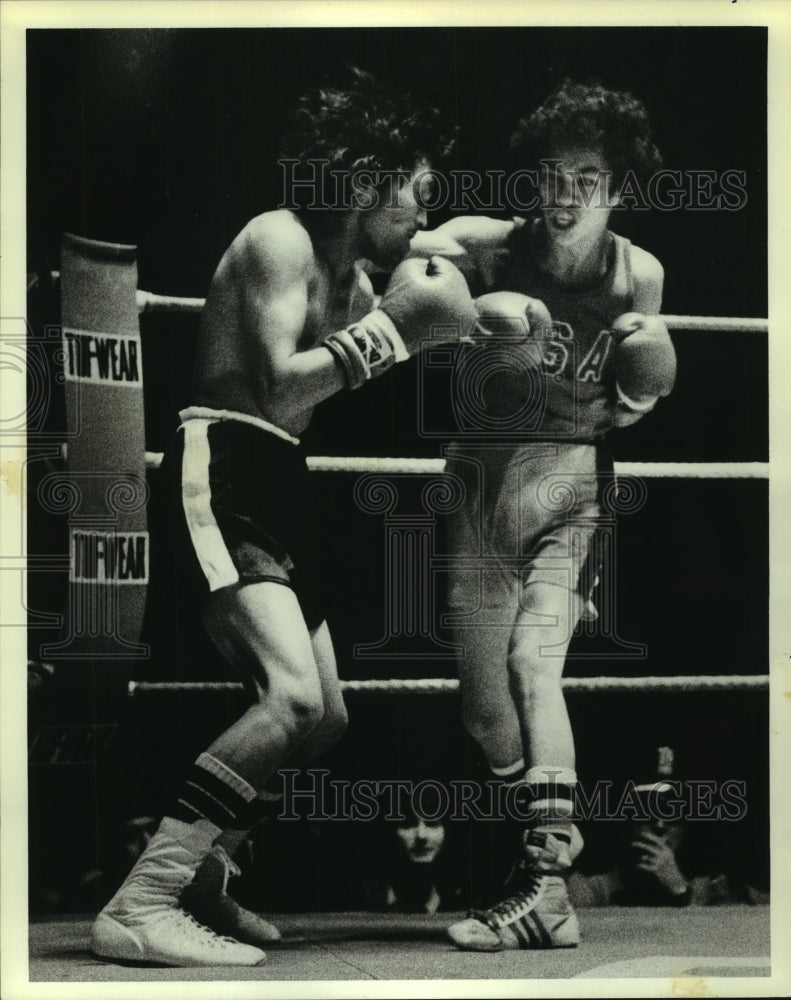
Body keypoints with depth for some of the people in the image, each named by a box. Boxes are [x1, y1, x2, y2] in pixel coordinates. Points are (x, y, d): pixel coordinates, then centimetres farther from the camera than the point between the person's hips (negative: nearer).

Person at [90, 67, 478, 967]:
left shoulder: (355, 280, 21)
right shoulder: (279, 239, -8)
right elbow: (281, 390, -18)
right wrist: (391, 324, -12)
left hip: (273, 491, 10)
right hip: (220, 474, -10)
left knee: (323, 715, 14)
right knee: (292, 697, -26)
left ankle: (197, 876, 25)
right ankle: (139, 906, -25)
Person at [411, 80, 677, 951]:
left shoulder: (640, 275, 0)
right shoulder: (489, 247, -5)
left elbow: (623, 413, 11)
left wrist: (644, 389, -10)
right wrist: (478, 307, -33)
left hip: (574, 486, -2)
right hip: (485, 480, 2)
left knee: (532, 659, -22)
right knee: (481, 699, 4)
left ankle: (547, 882, -21)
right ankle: (541, 865, 23)